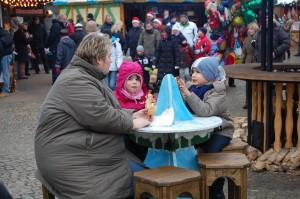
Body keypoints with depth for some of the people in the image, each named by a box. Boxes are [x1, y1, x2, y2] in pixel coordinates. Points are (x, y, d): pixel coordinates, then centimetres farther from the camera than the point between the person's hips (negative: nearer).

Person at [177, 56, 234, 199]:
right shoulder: (193, 88, 6)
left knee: (212, 151, -30)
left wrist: (188, 93, -35)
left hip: (219, 131, -6)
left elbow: (205, 111, -33)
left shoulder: (217, 92, -14)